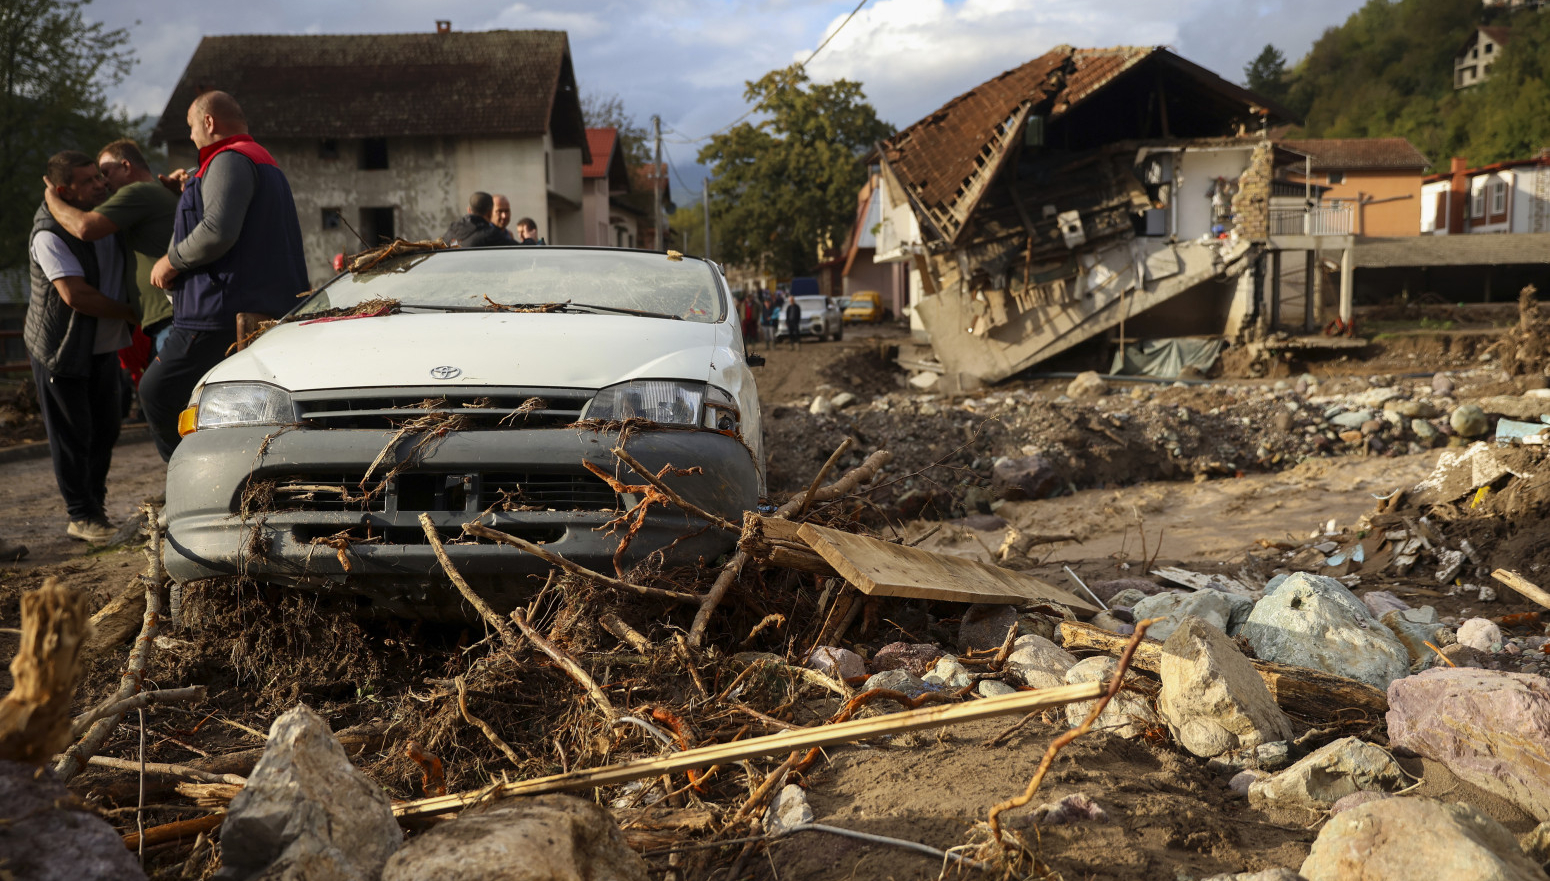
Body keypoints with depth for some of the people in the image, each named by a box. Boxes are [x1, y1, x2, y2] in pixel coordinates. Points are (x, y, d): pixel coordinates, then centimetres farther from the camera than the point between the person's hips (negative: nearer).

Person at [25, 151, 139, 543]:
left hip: (104, 346, 7)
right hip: (61, 349, -7)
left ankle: (96, 505, 26)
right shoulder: (48, 235, -20)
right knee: (72, 434, -1)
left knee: (106, 429, 12)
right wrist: (132, 314, -19)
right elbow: (76, 295, -27)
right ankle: (82, 517, 8)